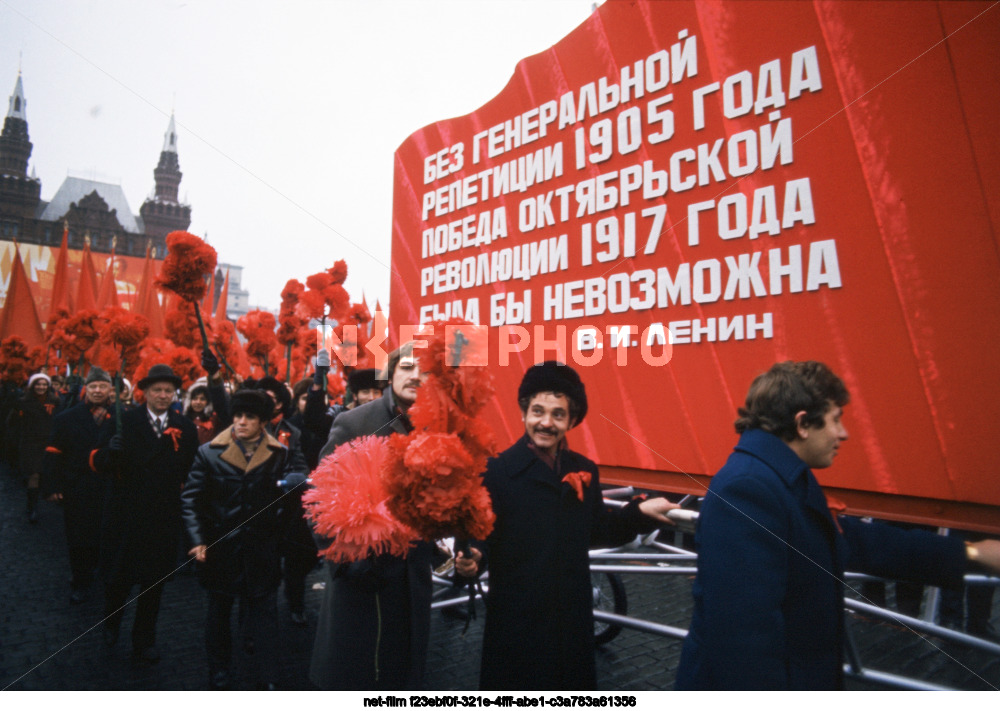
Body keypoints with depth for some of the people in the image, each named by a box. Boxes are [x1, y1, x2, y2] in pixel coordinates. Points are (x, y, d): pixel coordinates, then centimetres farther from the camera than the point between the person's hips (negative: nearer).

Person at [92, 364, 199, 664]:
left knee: (154, 581, 13)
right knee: (118, 575, 12)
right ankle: (112, 623, 44)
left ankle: (144, 641, 32)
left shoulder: (185, 428, 0)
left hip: (164, 518, 1)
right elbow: (98, 463, -8)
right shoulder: (124, 421, -4)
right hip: (126, 513, -1)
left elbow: (193, 471, 0)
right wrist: (110, 450, -28)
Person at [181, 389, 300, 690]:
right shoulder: (209, 452, -3)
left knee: (264, 614, 7)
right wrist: (197, 540, -9)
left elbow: (288, 494, -2)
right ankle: (218, 679, 38)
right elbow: (191, 499, -1)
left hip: (262, 550, -1)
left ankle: (267, 681, 21)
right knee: (219, 614, 19)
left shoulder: (279, 454, -4)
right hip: (220, 549, 1)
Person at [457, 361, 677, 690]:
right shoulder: (497, 470, -14)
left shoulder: (584, 471, 2)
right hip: (515, 615, -5)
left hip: (572, 612, 5)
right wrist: (472, 557, -35)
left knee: (574, 683, 21)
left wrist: (639, 512, 1)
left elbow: (597, 531, 10)